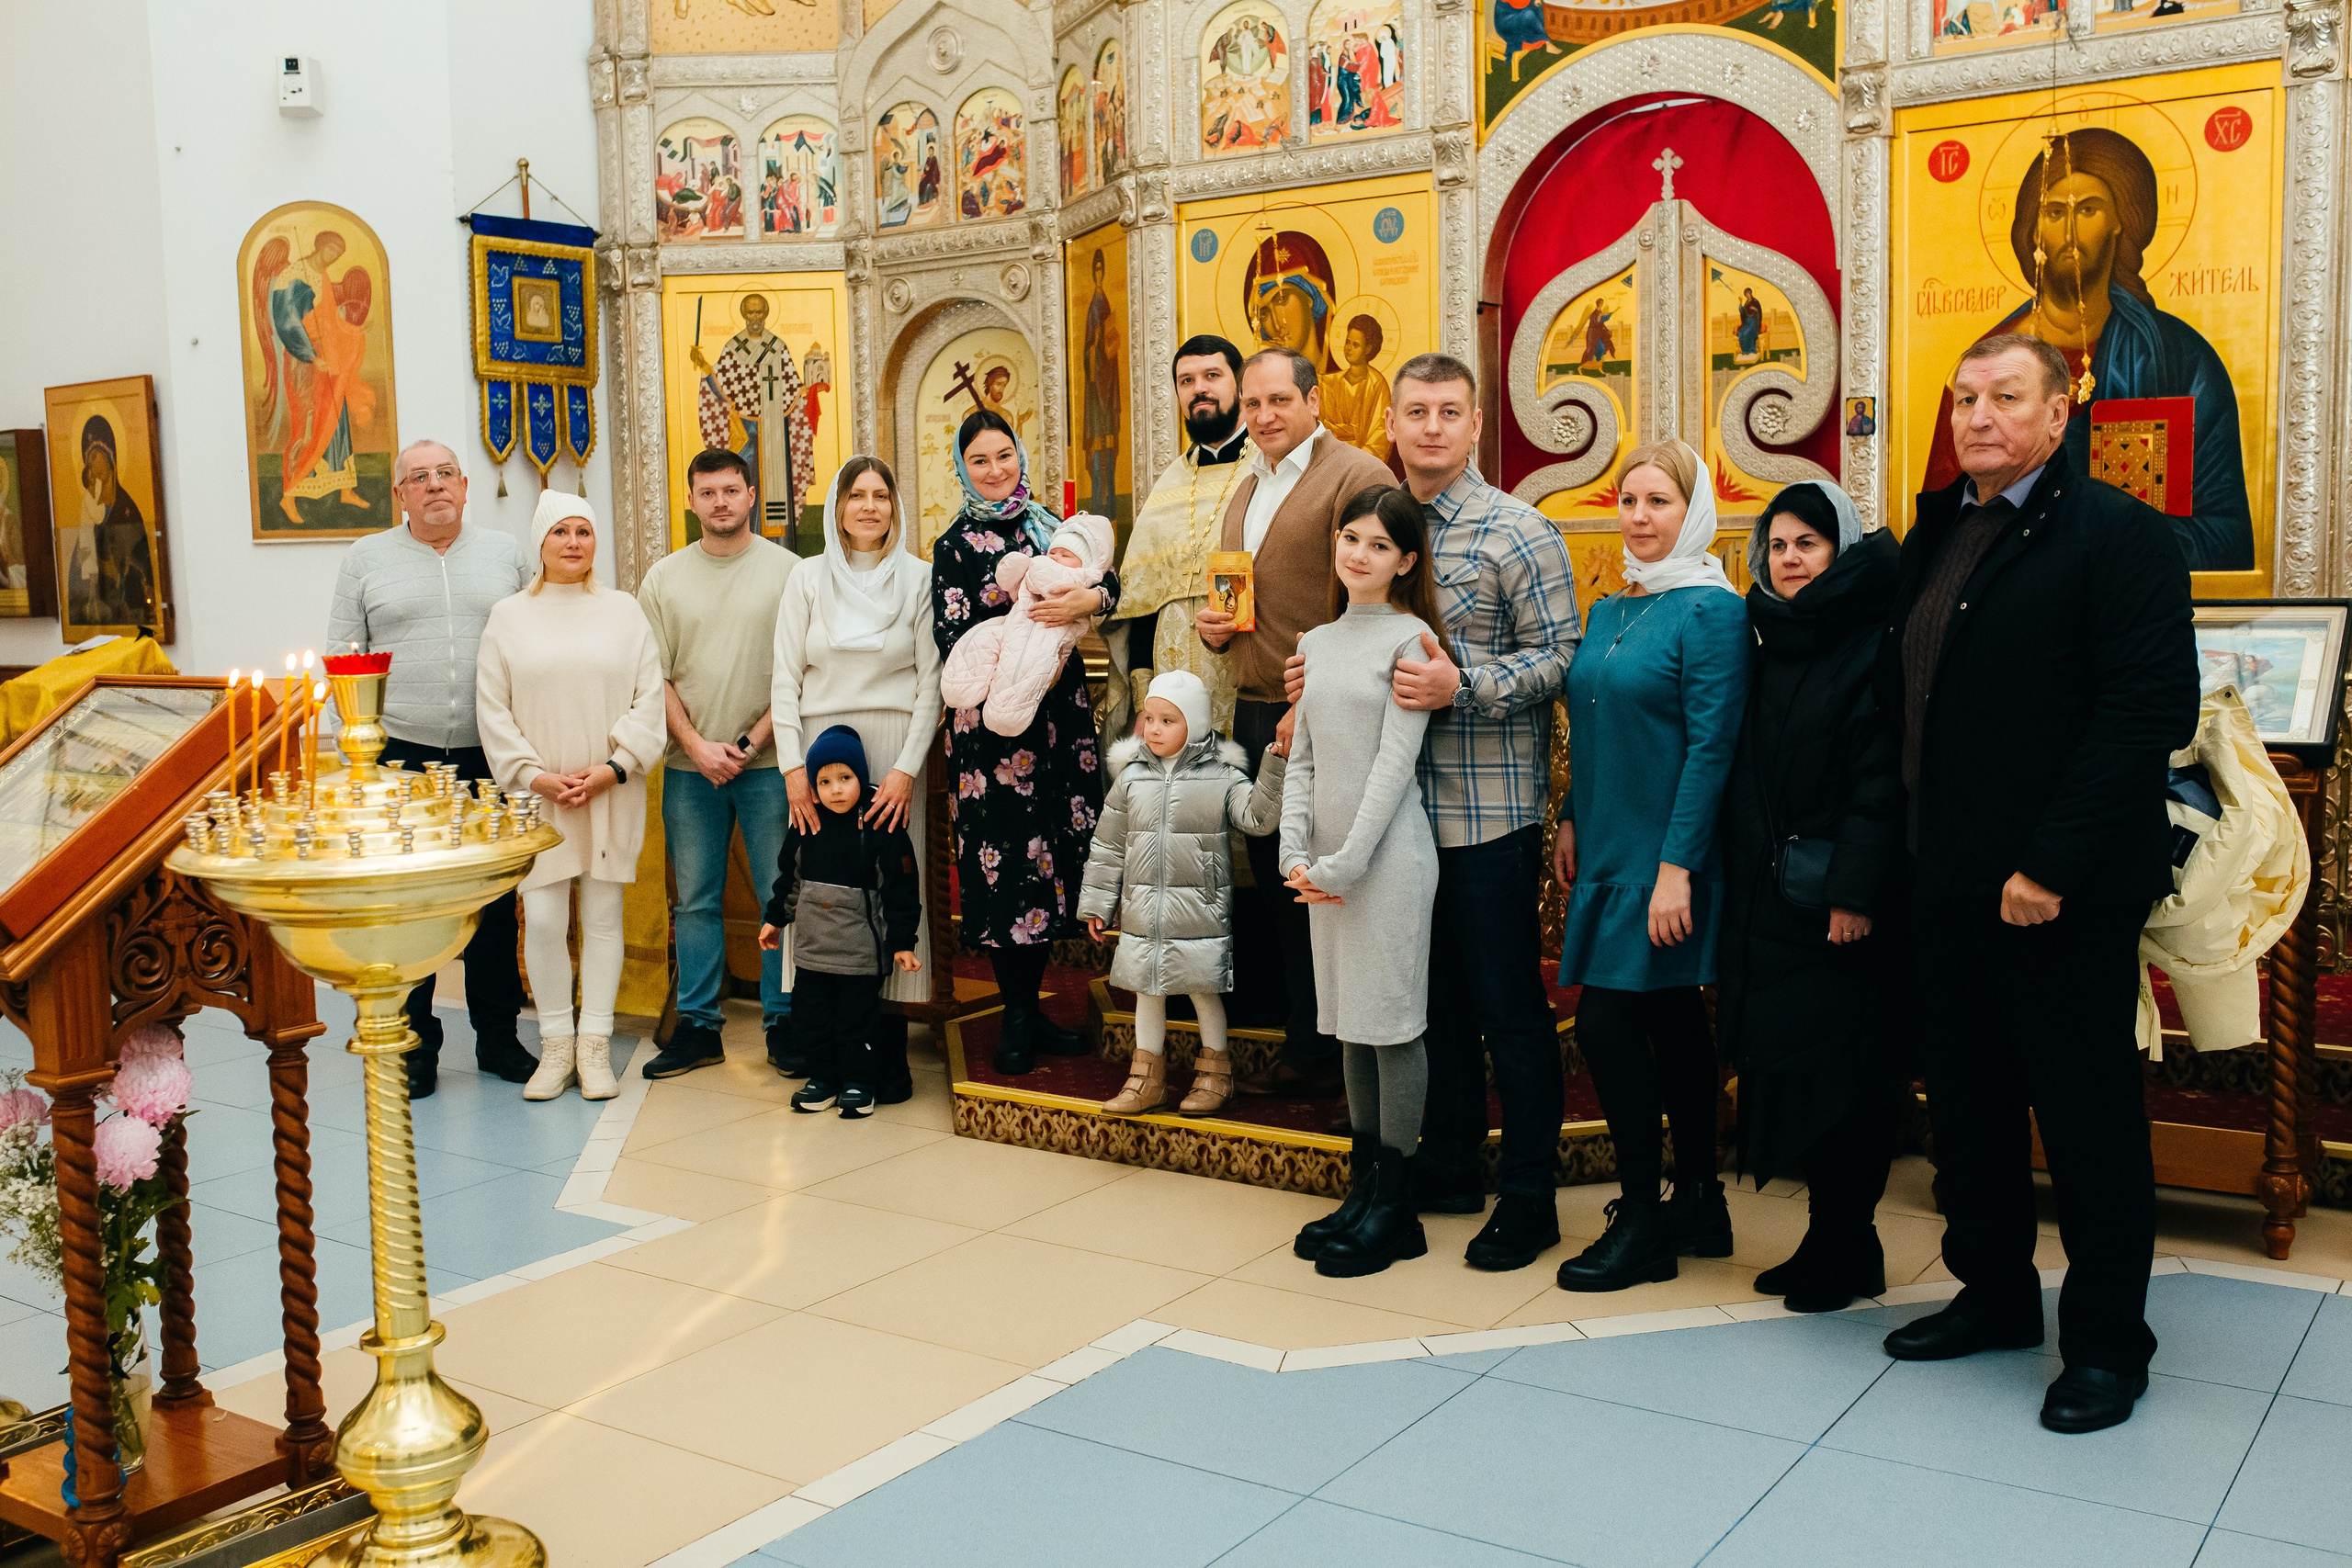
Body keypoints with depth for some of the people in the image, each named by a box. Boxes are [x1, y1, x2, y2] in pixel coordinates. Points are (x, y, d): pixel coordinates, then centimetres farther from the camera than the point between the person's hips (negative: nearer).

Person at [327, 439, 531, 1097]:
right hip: (400, 756, -1)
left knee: (494, 897, 7)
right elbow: (341, 649, 8)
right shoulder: (366, 557, 9)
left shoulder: (505, 552, 11)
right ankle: (414, 1045, 13)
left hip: (490, 755, 1)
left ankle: (498, 1036, 19)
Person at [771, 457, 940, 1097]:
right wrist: (793, 767, -4)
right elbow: (785, 679, 6)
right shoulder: (809, 576, 9)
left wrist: (907, 769, -8)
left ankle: (887, 1053, 2)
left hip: (894, 750, -1)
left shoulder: (919, 577, 5)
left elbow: (931, 682, 2)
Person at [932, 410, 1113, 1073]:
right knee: (1004, 854, -4)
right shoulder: (955, 545, 3)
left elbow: (1109, 579, -1)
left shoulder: (1050, 527, 13)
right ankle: (1018, 1017, 8)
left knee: (1053, 849, 5)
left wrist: (1089, 598, -23)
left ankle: (1030, 1008, 17)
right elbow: (951, 636, -6)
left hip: (1058, 712, 4)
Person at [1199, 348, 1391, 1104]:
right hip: (1253, 715, 8)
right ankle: (1303, 1048, 26)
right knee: (1278, 885, 14)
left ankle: (1336, 1056, 12)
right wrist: (1211, 621, 7)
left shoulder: (1355, 476, -9)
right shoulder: (1246, 490, 19)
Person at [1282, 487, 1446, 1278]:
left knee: (1392, 1020, -2)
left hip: (1388, 853, -6)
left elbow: (1395, 760, -11)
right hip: (1326, 859, 6)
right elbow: (1302, 759, 12)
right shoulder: (1317, 642, 13)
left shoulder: (1410, 638, -5)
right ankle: (1362, 1191, 21)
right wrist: (1296, 853, 0)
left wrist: (1346, 863, -14)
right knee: (1351, 1023, 11)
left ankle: (1394, 1209, 6)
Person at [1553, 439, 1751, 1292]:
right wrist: (1573, 820, 13)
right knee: (1670, 1021, 13)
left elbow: (1710, 746, -16)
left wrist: (1676, 867, -20)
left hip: (1663, 855, -8)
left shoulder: (1710, 611, -12)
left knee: (1607, 1023, -7)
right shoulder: (1610, 611, 13)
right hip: (1610, 852, 8)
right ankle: (1699, 1204, 24)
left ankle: (1642, 1223, 5)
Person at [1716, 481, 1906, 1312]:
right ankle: (1834, 1240, 20)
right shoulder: (1769, 645, 12)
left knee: (1839, 1072, 0)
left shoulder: (1872, 645, -8)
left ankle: (1843, 1249, 12)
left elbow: (1881, 776, -15)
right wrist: (1739, 880, 10)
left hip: (1837, 897, -7)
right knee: (1787, 1064, 8)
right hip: (1767, 893, 7)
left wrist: (1855, 890, -20)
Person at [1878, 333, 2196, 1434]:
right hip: (1948, 880, 7)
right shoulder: (1937, 533, 13)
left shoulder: (2117, 534, -9)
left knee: (2089, 1115, 5)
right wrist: (1909, 838, 5)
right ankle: (1994, 1292, 33)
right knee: (1968, 1100, 16)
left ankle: (2106, 1342, 19)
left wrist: (2051, 865, -21)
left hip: (2063, 889, -7)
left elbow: (2152, 709, -17)